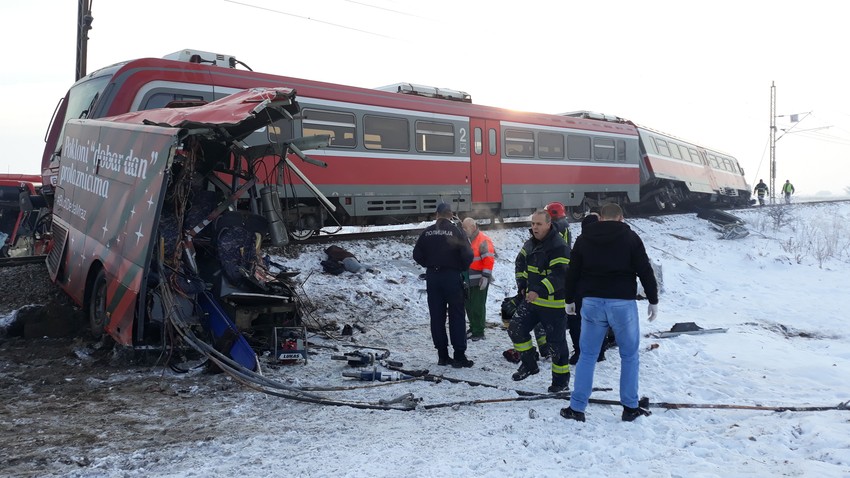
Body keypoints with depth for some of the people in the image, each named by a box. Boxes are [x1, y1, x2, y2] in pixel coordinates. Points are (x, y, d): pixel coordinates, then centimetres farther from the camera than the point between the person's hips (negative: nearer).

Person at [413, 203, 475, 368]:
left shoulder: (427, 232, 1)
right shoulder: (456, 231, -9)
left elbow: (417, 254, 2)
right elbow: (467, 255, -13)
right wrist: (462, 268, 5)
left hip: (432, 277, 3)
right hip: (452, 276, -3)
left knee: (437, 316, 9)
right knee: (456, 316, 3)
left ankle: (442, 355, 12)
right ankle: (459, 356, 1)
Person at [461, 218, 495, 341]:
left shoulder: (483, 240, -12)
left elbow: (489, 260, -17)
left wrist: (485, 277, -20)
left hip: (479, 281, -8)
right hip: (467, 280, 8)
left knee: (477, 307, -5)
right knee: (469, 305, 15)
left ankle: (478, 332, 2)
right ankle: (473, 327, 29)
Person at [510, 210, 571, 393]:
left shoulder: (559, 247, -20)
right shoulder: (530, 244, 7)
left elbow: (560, 275, -28)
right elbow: (521, 263, 21)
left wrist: (540, 291, -35)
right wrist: (522, 284, 7)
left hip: (554, 304, -7)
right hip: (532, 300, 8)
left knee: (556, 342, 1)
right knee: (516, 329, 3)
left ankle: (561, 379, 17)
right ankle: (529, 364, 21)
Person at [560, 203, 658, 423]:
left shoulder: (584, 239, 7)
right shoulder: (630, 238, -1)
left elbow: (573, 272, 10)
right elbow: (645, 271, -3)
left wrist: (570, 299, 21)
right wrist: (653, 300, 5)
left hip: (592, 303, 2)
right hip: (623, 303, -2)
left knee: (587, 356, 10)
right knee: (629, 356, 12)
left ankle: (576, 408, 10)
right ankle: (630, 407, 16)